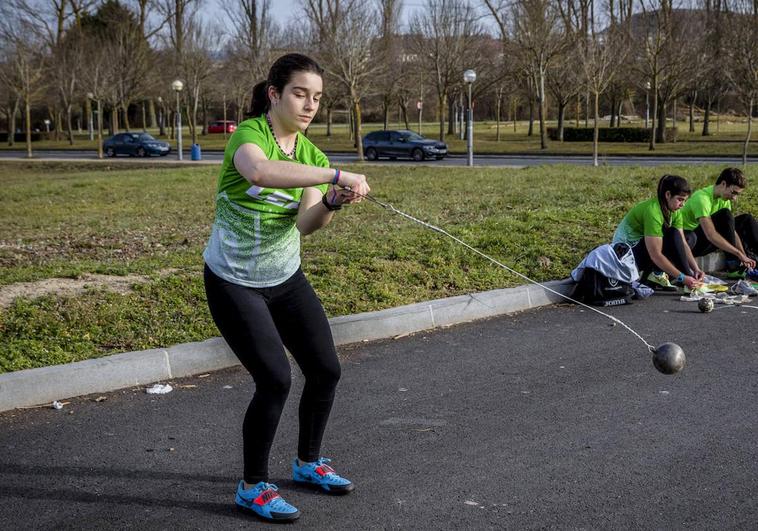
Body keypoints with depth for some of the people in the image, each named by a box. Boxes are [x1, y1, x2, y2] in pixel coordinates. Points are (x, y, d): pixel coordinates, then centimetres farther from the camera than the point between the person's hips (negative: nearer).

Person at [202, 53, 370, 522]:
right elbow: (258, 171, -45)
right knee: (275, 379, -13)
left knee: (326, 370, 7)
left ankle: (308, 463, 31)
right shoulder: (249, 134, -19)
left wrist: (332, 203, -35)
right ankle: (253, 487, 8)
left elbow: (306, 224, -15)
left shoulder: (312, 156, -1)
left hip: (286, 278, 7)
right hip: (234, 284, -7)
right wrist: (337, 176, -48)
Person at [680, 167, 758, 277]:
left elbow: (732, 230, -3)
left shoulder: (723, 198, 1)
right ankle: (733, 264, -20)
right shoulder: (702, 198, -26)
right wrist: (739, 254, -34)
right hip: (692, 242, -9)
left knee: (747, 219, 5)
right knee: (725, 215, -26)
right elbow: (711, 235, -35)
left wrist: (743, 256, -15)